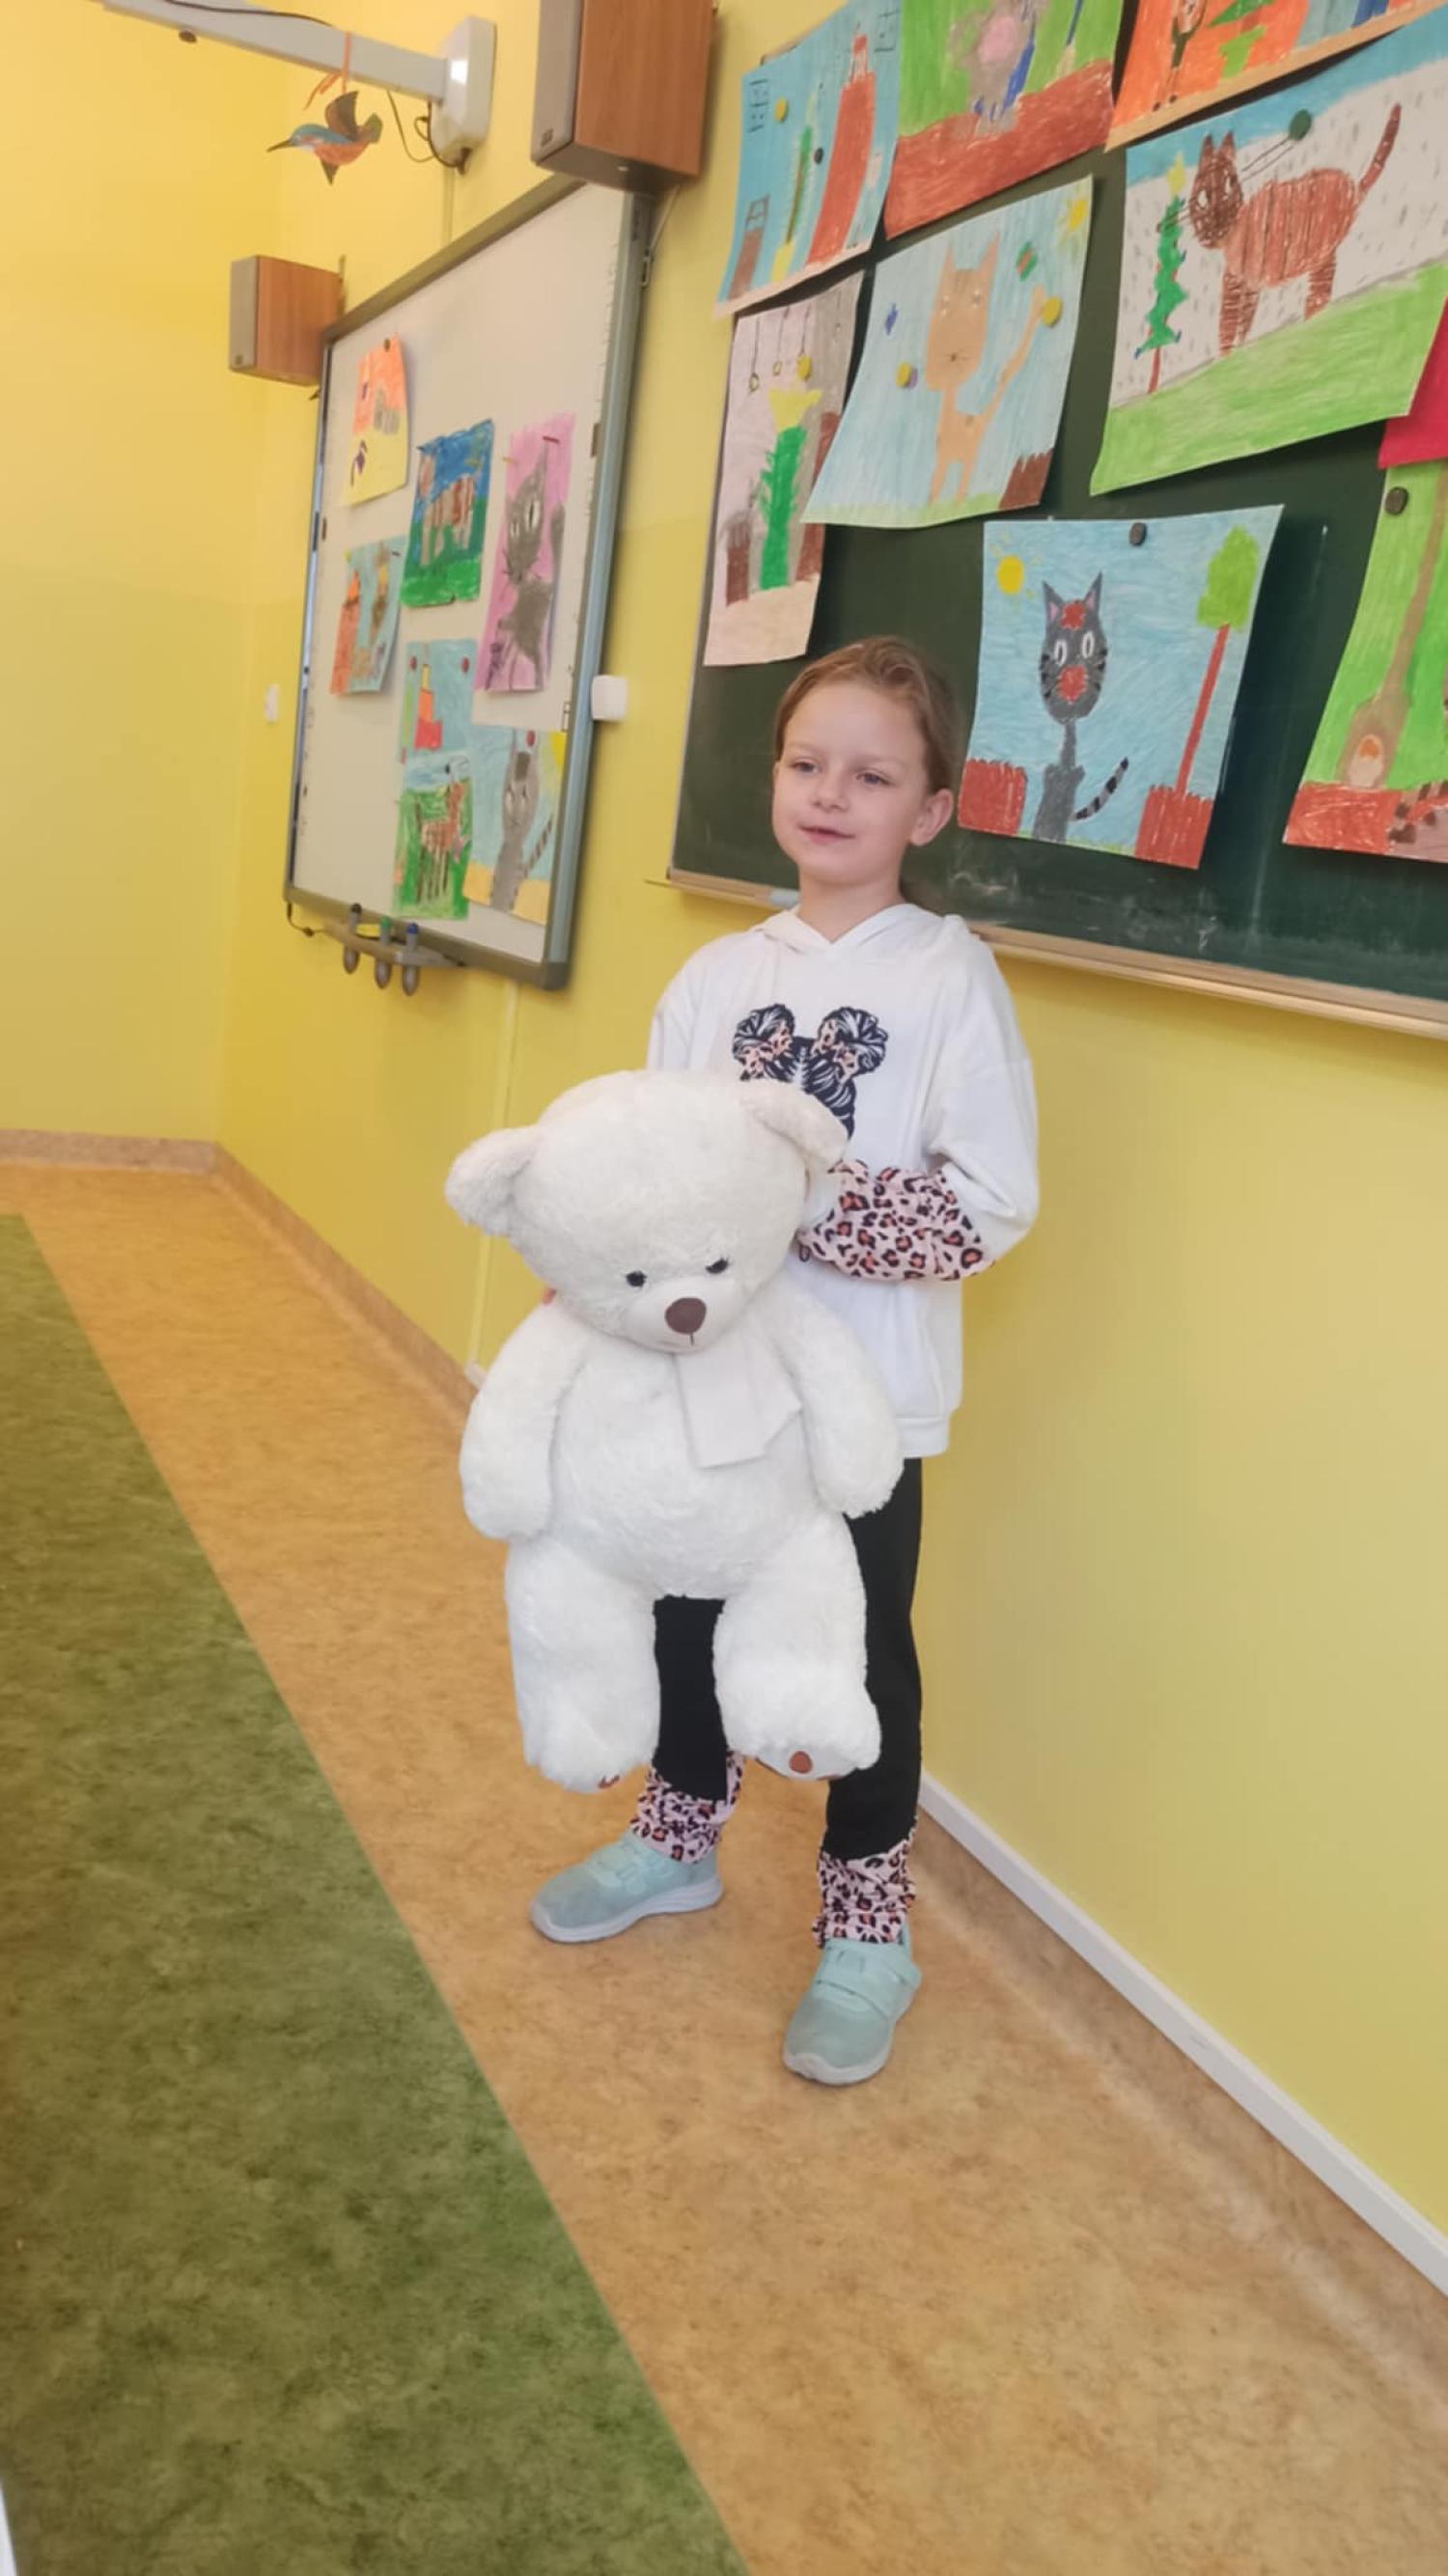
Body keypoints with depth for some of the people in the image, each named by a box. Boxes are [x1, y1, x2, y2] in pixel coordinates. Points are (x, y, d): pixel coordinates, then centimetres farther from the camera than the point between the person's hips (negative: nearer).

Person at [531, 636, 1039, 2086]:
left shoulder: (951, 978, -10)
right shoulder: (720, 975, 4)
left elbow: (987, 1205, -17)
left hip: (865, 1394, -5)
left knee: (860, 1649, 7)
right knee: (689, 1604, 19)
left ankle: (866, 1928, 27)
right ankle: (679, 1839, 43)